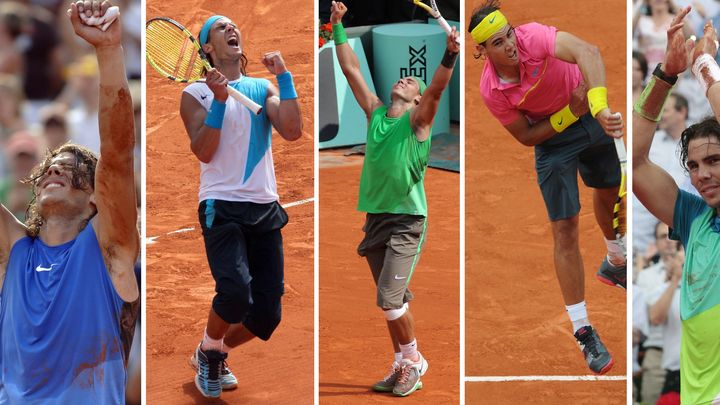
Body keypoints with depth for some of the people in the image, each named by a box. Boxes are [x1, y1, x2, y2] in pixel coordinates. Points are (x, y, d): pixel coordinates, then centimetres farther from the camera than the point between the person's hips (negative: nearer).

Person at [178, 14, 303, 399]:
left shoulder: (263, 88, 13)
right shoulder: (196, 93, 2)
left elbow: (292, 131, -4)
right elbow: (204, 152, -10)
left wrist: (283, 76, -7)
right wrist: (220, 99, -17)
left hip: (265, 208, 5)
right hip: (223, 206, -5)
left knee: (267, 313, 2)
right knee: (235, 291, -27)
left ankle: (214, 357, 28)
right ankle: (208, 351, 3)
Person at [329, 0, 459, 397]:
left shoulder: (417, 121, -4)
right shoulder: (375, 113, 11)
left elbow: (438, 87, -22)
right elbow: (351, 70, 11)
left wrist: (449, 56, -39)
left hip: (406, 221, -6)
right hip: (376, 217, 6)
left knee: (390, 298, -14)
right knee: (392, 302, 9)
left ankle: (414, 359, 3)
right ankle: (402, 368, 16)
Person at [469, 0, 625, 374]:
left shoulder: (533, 37, -31)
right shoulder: (491, 90, -25)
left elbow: (587, 53, -48)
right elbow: (526, 137, -13)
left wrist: (599, 107, -61)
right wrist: (570, 114, -27)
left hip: (590, 114, 2)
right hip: (552, 135, -2)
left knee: (608, 191, 24)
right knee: (565, 229, -8)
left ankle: (614, 263, 57)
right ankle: (583, 332, -1)